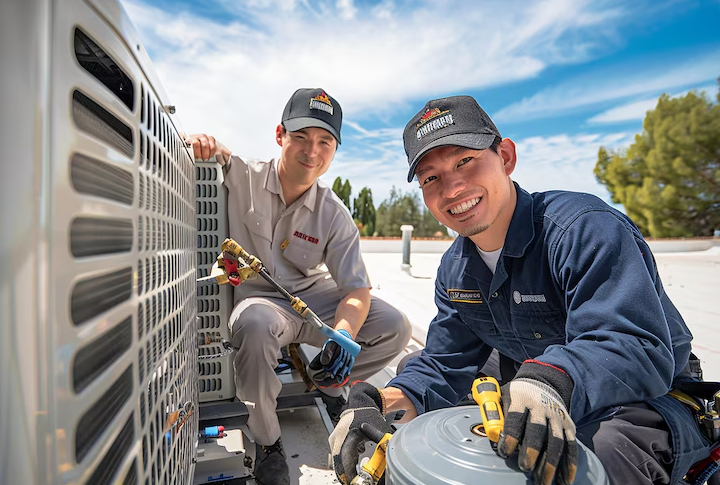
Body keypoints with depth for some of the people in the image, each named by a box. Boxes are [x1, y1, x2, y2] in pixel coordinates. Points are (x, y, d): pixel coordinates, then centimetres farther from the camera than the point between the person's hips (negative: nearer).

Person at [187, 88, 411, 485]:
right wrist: (198, 140, -35)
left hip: (313, 298, 3)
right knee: (256, 325, -40)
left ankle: (327, 387, 16)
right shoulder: (239, 177, -13)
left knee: (395, 326, -11)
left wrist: (343, 335, -31)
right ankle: (266, 442, -10)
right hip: (255, 298, -2)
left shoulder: (334, 215, -8)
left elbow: (357, 288, -11)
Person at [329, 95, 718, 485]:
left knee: (608, 449, -37)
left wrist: (551, 380, -54)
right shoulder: (454, 270, -2)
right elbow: (442, 364, -3)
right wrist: (379, 405, -22)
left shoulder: (587, 228, -24)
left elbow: (639, 347, -33)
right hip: (525, 412, 6)